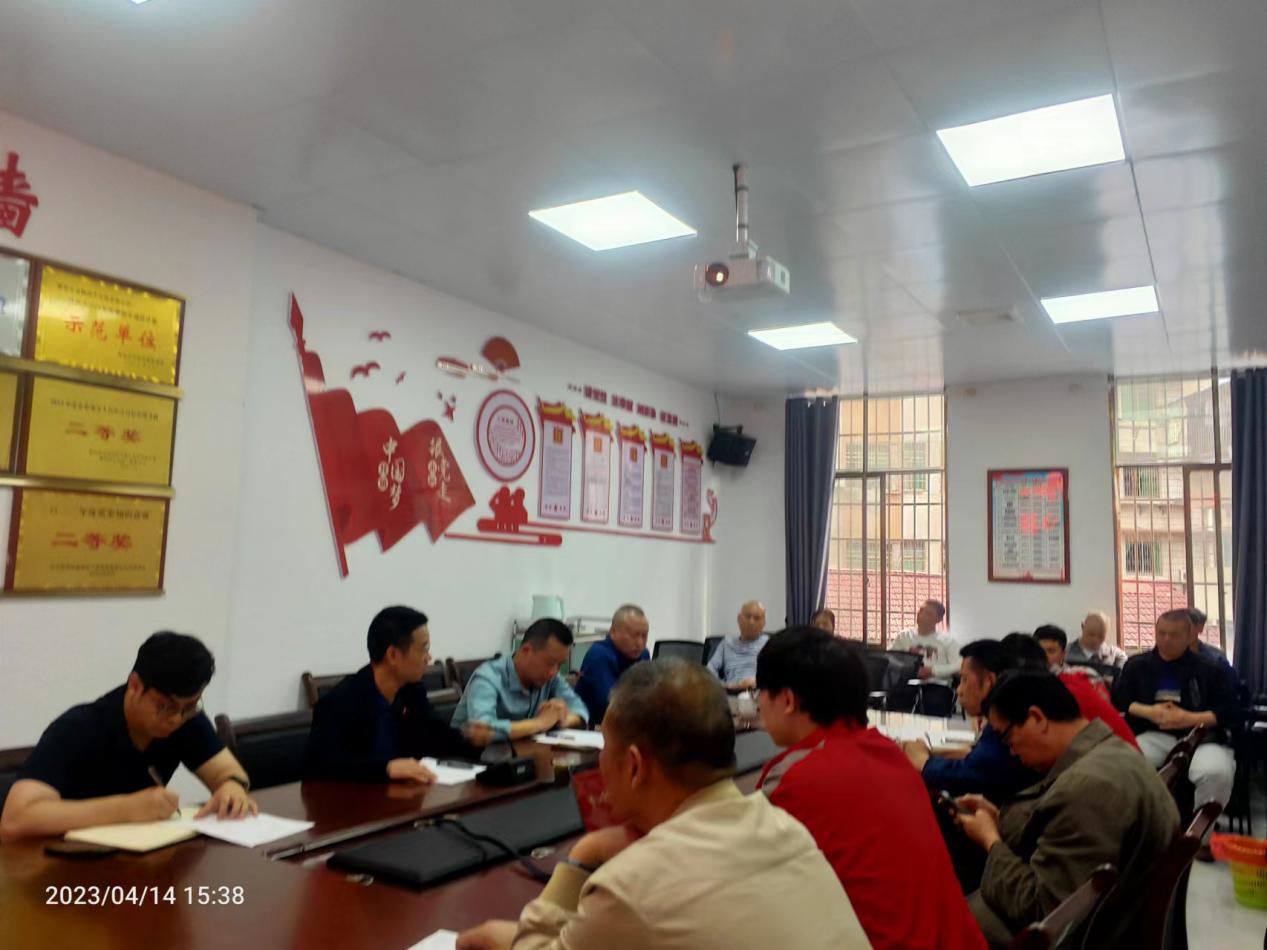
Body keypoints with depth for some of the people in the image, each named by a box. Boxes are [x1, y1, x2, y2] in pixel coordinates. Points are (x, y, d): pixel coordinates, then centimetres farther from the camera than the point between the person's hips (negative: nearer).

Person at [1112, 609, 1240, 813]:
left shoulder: (1207, 669, 10)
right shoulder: (1137, 665, 14)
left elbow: (1232, 710, 4)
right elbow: (1117, 700, 9)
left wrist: (1190, 719, -10)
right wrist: (1148, 712, -9)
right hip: (1153, 736, 1)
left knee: (1217, 772, -34)